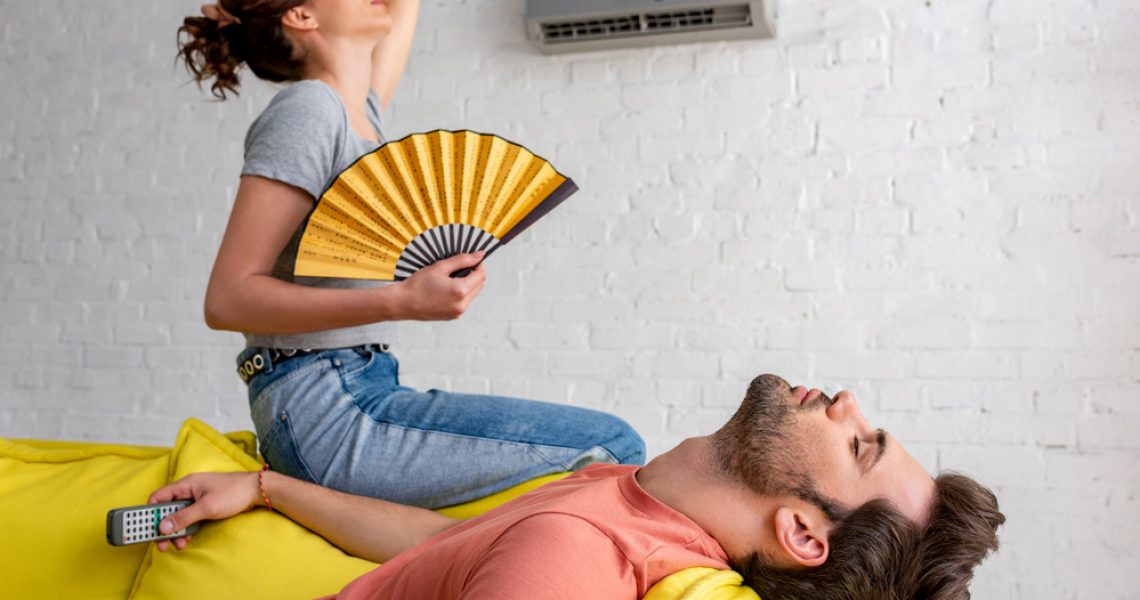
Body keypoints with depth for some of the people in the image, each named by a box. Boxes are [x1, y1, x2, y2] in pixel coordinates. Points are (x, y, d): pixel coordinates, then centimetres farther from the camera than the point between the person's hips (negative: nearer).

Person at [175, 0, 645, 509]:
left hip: (360, 395, 10)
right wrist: (402, 302, -25)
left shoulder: (361, 112, 16)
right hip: (327, 411, -10)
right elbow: (227, 299, -17)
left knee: (610, 441, 8)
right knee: (612, 447, -14)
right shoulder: (307, 110, -10)